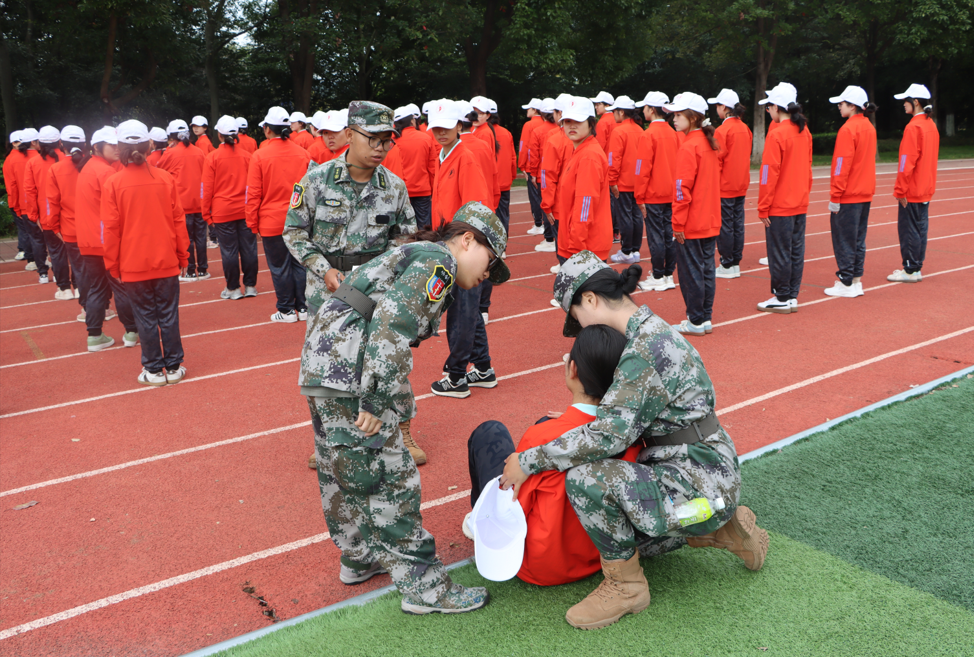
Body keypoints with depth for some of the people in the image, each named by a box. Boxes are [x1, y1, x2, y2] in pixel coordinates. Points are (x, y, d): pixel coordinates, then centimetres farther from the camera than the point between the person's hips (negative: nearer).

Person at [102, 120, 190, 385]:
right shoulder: (165, 178, -4)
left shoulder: (113, 183, -9)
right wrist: (183, 254, 12)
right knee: (168, 314, 9)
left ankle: (154, 370, 13)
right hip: (166, 262, 1)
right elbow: (179, 220, 1)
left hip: (133, 264, -1)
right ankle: (174, 367, 15)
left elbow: (111, 228, -5)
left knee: (146, 317, 7)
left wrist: (112, 264, 7)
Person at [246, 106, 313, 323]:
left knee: (280, 267, 6)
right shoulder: (303, 153, 0)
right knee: (299, 264, 12)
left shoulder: (260, 156, -10)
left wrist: (252, 223, 2)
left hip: (272, 222, -3)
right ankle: (303, 307, 18)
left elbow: (253, 193, -7)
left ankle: (286, 310, 13)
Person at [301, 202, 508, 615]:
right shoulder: (438, 262, -6)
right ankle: (422, 586, 5)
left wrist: (401, 411, 27)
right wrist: (376, 401, -21)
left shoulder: (416, 257, 25)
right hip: (347, 369, -10)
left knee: (343, 471, 21)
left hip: (322, 360, 10)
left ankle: (359, 557, 38)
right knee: (390, 476, -4)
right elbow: (391, 326, -20)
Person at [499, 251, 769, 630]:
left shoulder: (644, 350, -24)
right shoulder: (652, 330, 8)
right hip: (706, 476, 11)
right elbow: (628, 417, 18)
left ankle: (625, 585, -6)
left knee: (584, 478, -27)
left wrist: (530, 460, -22)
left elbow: (609, 435, -30)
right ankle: (721, 528, 24)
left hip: (697, 482, -11)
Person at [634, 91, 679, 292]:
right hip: (671, 194, 7)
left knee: (655, 236, -1)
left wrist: (640, 198, -8)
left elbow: (643, 170, -14)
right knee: (669, 234, 10)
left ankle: (658, 278, 5)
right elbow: (678, 165, 12)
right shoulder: (673, 133, 6)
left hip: (653, 195, -7)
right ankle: (668, 274, 16)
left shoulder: (648, 135, -13)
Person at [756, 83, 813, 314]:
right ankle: (793, 296, 18)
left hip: (780, 207, -8)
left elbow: (769, 174, -16)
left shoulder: (776, 134, -16)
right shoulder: (804, 131, 8)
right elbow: (807, 167, 15)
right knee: (796, 250, 11)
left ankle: (782, 299, 7)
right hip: (800, 204, 8)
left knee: (779, 252, 0)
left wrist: (763, 207, -11)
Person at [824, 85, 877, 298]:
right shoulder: (869, 127, 11)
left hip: (848, 195, -9)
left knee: (844, 240, -1)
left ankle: (846, 284, 3)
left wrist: (834, 197, -14)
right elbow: (867, 160, 16)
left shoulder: (848, 129, -16)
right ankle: (856, 281, 18)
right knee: (858, 239, 13)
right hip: (865, 193, 9)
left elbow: (842, 165, -17)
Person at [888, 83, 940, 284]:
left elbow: (907, 162, -19)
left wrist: (900, 191, -15)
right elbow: (930, 158, 18)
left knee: (909, 229, -3)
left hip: (912, 191, -9)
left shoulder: (913, 127, -17)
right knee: (920, 228, 12)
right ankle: (916, 267, 18)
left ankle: (910, 270, 2)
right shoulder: (931, 125, 12)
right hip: (926, 189, 9)